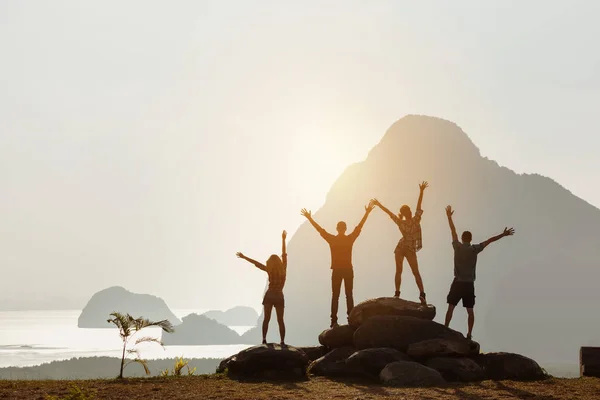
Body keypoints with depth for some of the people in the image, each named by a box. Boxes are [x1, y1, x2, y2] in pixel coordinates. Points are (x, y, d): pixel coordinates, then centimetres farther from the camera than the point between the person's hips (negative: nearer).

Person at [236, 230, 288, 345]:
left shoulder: (270, 270, -5)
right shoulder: (283, 269, 0)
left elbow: (257, 263, -6)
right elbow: (284, 255, 8)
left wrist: (244, 257, -2)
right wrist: (283, 239, 16)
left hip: (269, 296, -2)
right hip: (279, 296, 2)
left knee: (266, 318, 3)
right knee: (280, 320, 4)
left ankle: (264, 339, -9)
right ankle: (282, 341, -5)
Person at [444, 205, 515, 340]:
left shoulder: (458, 247, -5)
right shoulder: (475, 249, -4)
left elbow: (453, 231, 4)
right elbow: (489, 240, 3)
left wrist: (449, 216, 14)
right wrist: (504, 234, 11)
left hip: (458, 283, -1)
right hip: (469, 284, 1)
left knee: (451, 307, 4)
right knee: (470, 310, 6)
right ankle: (469, 334, 5)